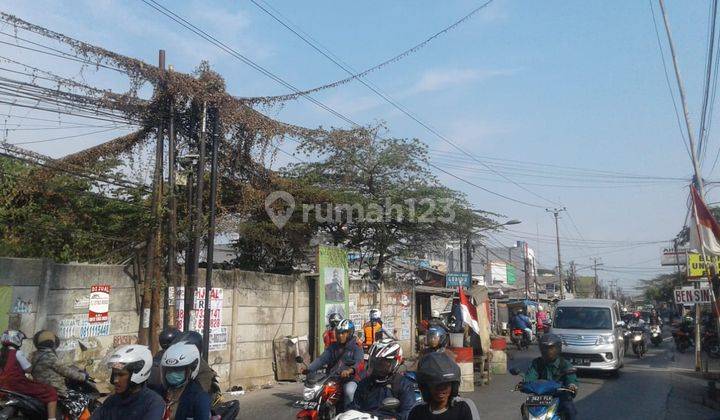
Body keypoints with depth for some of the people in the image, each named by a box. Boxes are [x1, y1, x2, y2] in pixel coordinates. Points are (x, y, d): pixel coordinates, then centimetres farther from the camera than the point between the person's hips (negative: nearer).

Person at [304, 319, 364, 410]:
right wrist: (309, 369, -11)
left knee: (349, 391, -35)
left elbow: (358, 363, -16)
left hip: (349, 379, -4)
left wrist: (349, 370, -38)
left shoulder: (356, 348, 2)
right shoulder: (333, 347, 18)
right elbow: (321, 359, 7)